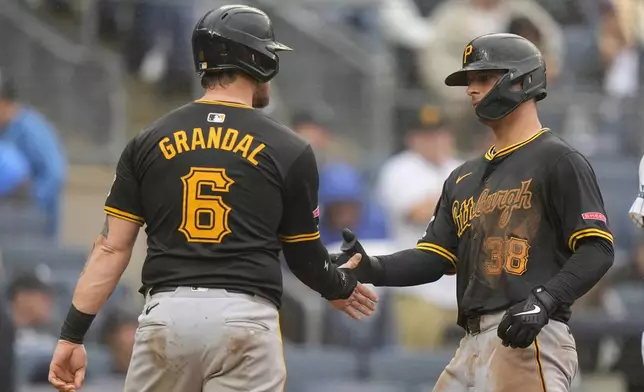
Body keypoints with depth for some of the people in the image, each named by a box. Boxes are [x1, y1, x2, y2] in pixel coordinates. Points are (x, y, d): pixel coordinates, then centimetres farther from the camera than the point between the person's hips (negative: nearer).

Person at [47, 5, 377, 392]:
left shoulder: (148, 143, 10)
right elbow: (306, 257, 14)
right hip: (245, 317, -2)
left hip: (166, 314, 2)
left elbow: (112, 248, 5)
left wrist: (73, 335, 5)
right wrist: (341, 286, 35)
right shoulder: (288, 151, 4)